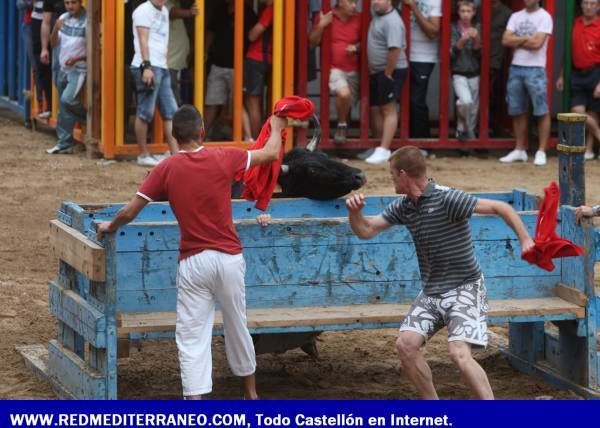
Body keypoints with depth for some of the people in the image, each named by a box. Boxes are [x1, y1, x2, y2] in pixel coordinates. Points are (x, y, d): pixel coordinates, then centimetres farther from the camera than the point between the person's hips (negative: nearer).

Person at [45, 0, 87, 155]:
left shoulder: (88, 21, -15)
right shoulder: (63, 18, 5)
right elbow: (53, 43, 7)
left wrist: (77, 58, -25)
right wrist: (55, 29, -12)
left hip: (79, 70, -7)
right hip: (64, 69, 7)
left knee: (67, 99, -23)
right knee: (63, 109, 8)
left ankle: (88, 119, 3)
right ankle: (64, 144, 14)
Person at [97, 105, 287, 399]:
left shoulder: (166, 169, -5)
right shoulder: (223, 158, -3)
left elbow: (130, 212, -4)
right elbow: (272, 153, 9)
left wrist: (110, 226, 17)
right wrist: (276, 127, 30)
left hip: (193, 262, -1)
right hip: (228, 259, 2)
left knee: (192, 336, -1)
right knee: (237, 327, 19)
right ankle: (250, 393, 36)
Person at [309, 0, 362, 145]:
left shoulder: (359, 19, 1)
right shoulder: (325, 17, -2)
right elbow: (313, 43, 1)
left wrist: (356, 47, -9)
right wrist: (321, 26, -15)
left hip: (353, 70, 3)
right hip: (333, 68, -3)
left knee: (348, 104, 8)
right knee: (344, 93, -28)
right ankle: (342, 126, -3)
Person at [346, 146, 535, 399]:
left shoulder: (446, 199, -18)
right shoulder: (403, 207, 5)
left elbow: (501, 208, -17)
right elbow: (366, 231, 11)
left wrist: (525, 241, -24)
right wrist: (354, 212, -9)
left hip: (464, 288, -7)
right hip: (431, 292, 7)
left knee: (459, 353, -22)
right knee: (406, 344, -8)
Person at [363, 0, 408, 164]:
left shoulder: (392, 21, -20)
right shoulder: (377, 16, 10)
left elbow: (395, 49, -27)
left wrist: (388, 74, -21)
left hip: (391, 71, -10)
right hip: (376, 71, 10)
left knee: (388, 110, -8)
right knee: (375, 109, 12)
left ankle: (383, 150, -9)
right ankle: (380, 147, 20)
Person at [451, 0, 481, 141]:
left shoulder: (477, 29, 3)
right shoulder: (454, 28, -4)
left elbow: (479, 53, 0)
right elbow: (452, 53, -9)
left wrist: (477, 39, -17)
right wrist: (462, 40, -24)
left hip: (474, 74, 3)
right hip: (459, 73, -3)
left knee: (473, 108, 6)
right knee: (466, 101, -24)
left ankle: (469, 133, 22)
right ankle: (462, 130, -1)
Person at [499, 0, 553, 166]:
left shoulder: (544, 17, -4)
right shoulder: (516, 17, 12)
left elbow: (537, 43, -15)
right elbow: (506, 40, 1)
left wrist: (516, 41, -2)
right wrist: (526, 38, -8)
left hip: (535, 70, -5)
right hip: (515, 68, 5)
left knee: (542, 112, -5)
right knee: (517, 111, 9)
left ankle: (541, 152, 0)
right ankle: (520, 150, 18)